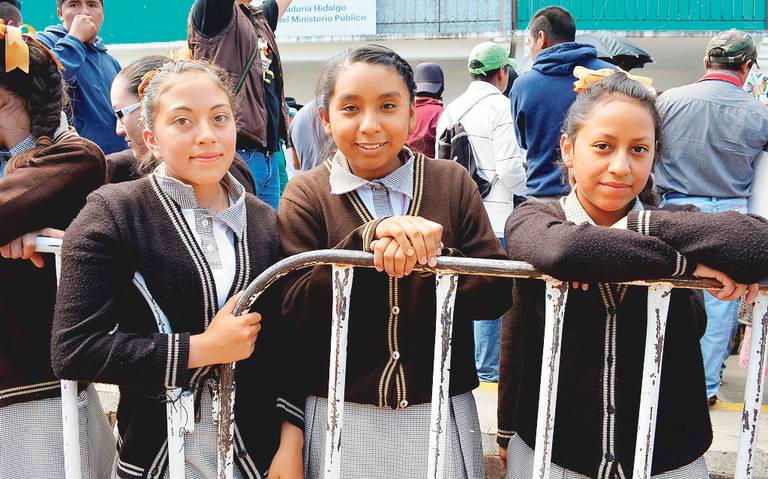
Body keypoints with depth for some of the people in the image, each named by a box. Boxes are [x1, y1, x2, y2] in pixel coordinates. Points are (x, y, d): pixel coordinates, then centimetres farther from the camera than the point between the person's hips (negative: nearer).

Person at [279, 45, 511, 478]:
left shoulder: (453, 182, -1)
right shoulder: (307, 194, -3)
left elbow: (495, 294, -5)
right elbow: (296, 311, -13)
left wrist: (431, 259, -22)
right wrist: (367, 238, -26)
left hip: (443, 414, 1)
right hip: (340, 421, -1)